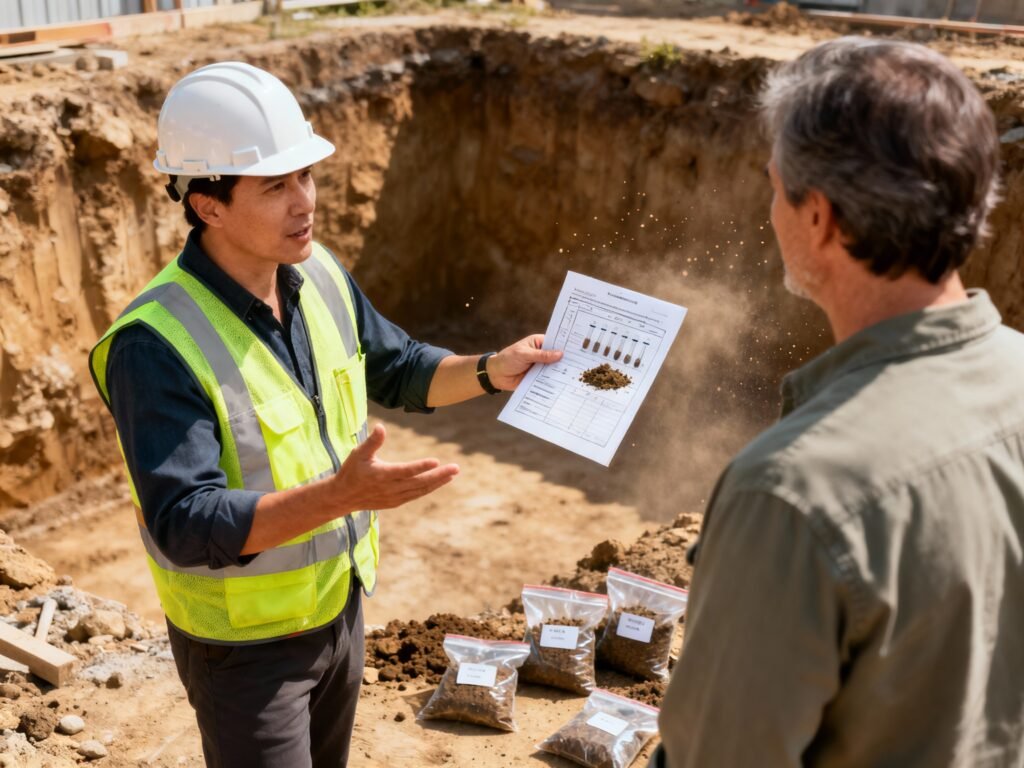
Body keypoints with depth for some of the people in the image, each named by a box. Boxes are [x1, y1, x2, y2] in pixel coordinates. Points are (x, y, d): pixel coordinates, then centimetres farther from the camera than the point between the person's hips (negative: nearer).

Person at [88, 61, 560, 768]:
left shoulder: (319, 274, -7)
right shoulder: (156, 345, -29)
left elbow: (396, 368, 8)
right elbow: (187, 524, -33)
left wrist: (489, 371, -8)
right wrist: (341, 496, -44)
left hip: (340, 603, 7)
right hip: (246, 639, -7)